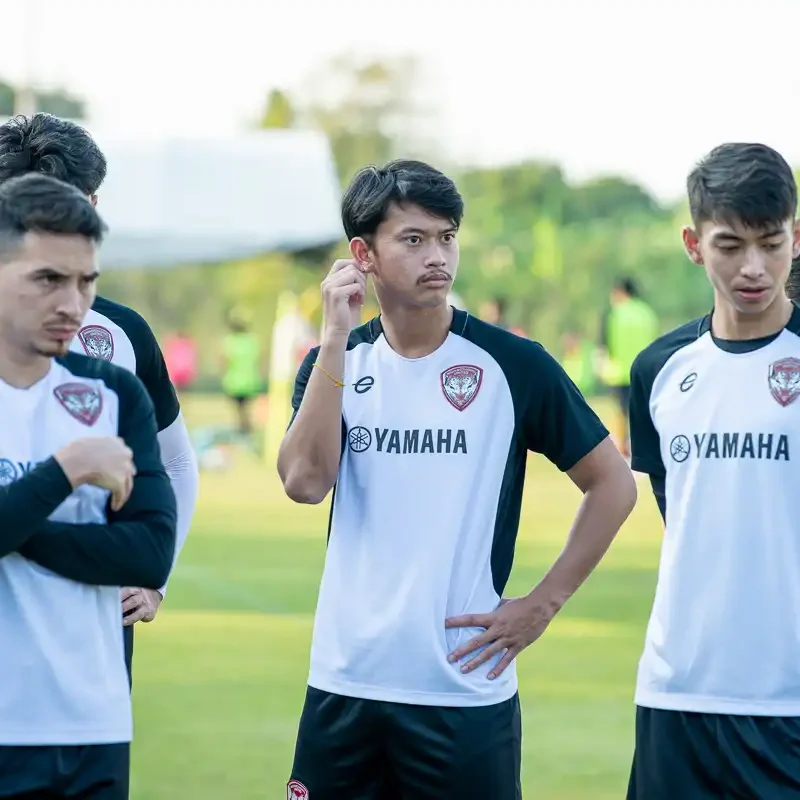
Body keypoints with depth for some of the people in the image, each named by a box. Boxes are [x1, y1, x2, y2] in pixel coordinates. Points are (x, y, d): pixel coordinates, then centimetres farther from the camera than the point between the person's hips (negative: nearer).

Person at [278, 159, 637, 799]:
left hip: (466, 694, -3)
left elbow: (613, 484, 3)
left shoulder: (512, 363, -3)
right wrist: (335, 337, -12)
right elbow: (305, 481, -11)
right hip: (343, 687, 3)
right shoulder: (336, 362, 6)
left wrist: (543, 604, -3)